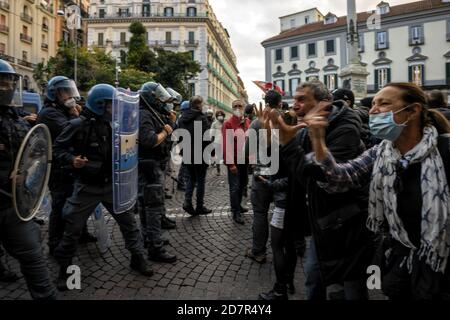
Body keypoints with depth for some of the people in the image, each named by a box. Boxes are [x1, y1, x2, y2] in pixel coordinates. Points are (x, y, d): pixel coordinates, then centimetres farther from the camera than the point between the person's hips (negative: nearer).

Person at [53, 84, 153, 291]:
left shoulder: (112, 125, 4)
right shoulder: (78, 125, -12)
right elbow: (58, 148, -7)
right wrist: (71, 160, -23)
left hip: (111, 184, 4)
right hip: (87, 186, -4)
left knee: (128, 220, 7)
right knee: (73, 228, 7)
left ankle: (137, 258, 23)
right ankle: (64, 268, 27)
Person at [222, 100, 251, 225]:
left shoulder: (248, 122, 7)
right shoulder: (228, 123, -11)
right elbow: (226, 145, -16)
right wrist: (231, 163, -21)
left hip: (245, 159, 6)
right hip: (234, 161, -6)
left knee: (243, 184, 17)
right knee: (234, 187, -2)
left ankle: (238, 205, 36)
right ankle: (236, 213, 7)